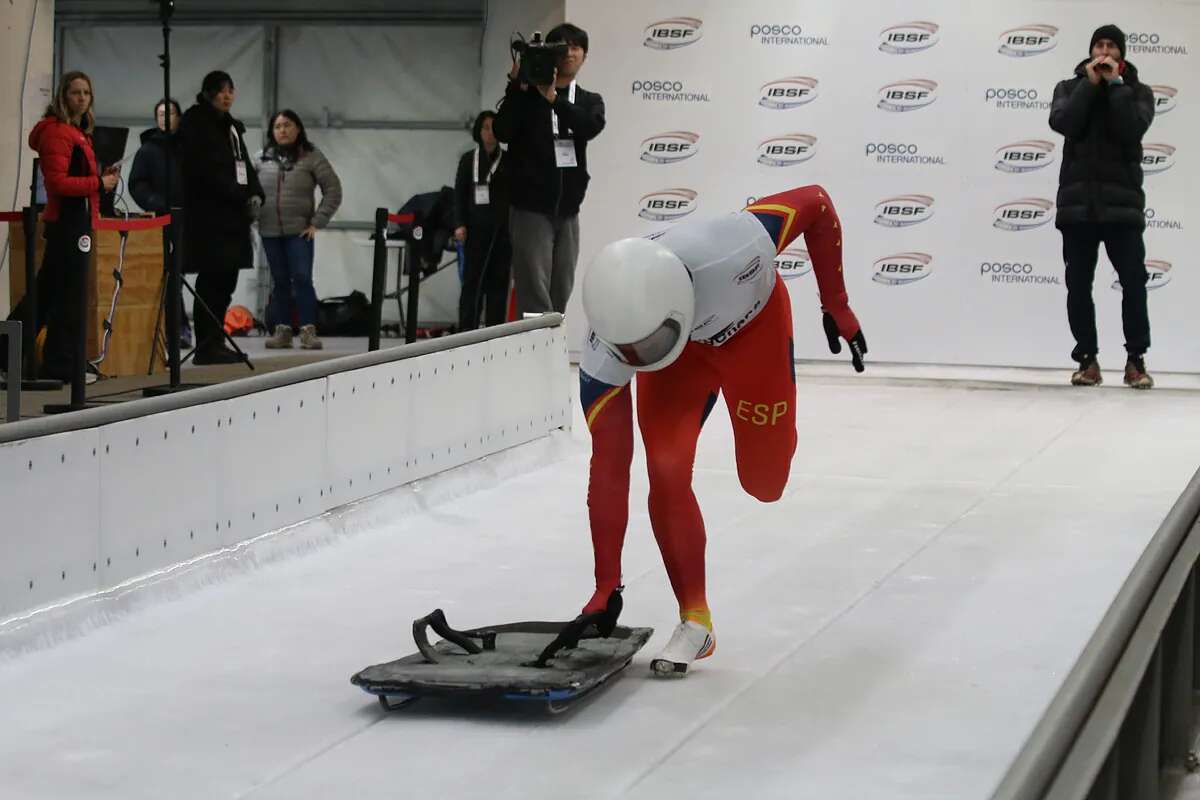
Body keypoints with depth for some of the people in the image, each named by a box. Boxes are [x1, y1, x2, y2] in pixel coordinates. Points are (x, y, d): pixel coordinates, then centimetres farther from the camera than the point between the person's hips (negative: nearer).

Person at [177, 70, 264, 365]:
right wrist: (241, 196, -16)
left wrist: (255, 194, 0)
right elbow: (207, 170, -15)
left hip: (232, 216, 9)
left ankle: (215, 342, 14)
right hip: (207, 216, -9)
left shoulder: (231, 126, 21)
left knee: (224, 282, 9)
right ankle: (206, 346, -7)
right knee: (212, 282, -9)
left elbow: (243, 164, 19)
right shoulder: (195, 123, -6)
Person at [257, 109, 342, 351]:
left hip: (299, 231, -3)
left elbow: (333, 190, -1)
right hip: (270, 232, 3)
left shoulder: (312, 157, -1)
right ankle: (282, 330, 14)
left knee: (302, 279, -8)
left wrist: (317, 222, -5)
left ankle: (308, 330, -3)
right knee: (280, 282, 9)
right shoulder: (262, 159, 6)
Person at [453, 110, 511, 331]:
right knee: (472, 279, -3)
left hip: (502, 228, 0)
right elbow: (459, 194, 8)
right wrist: (459, 224, -2)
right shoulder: (468, 159, 10)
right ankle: (466, 331, -3)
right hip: (476, 227, 0)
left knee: (498, 280, 0)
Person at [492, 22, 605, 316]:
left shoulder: (590, 101, 12)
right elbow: (502, 132, -12)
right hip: (531, 207, -4)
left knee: (561, 295, 4)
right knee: (535, 298, -11)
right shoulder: (526, 95, 3)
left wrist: (553, 97, -22)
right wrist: (517, 86, -18)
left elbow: (591, 127, -12)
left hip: (568, 210, 4)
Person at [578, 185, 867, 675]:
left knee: (764, 482, 8)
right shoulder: (603, 355, -36)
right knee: (666, 473, -18)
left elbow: (816, 203, -27)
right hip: (678, 341, 1)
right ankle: (695, 621, -2)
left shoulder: (727, 251, -46)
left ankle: (773, 433, 45)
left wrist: (836, 307, -16)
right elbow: (609, 466, -29)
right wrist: (606, 584, -28)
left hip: (753, 322, 0)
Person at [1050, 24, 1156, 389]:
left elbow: (1133, 129, -11)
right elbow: (1061, 123, -8)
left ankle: (1135, 360, 3)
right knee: (1078, 284, 2)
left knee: (1134, 281, -5)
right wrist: (1090, 83, -8)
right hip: (1078, 200, 1)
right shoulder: (1070, 87, 12)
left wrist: (1115, 84, -9)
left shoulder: (1137, 91, 9)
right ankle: (1087, 359, 9)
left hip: (1121, 201, -1)